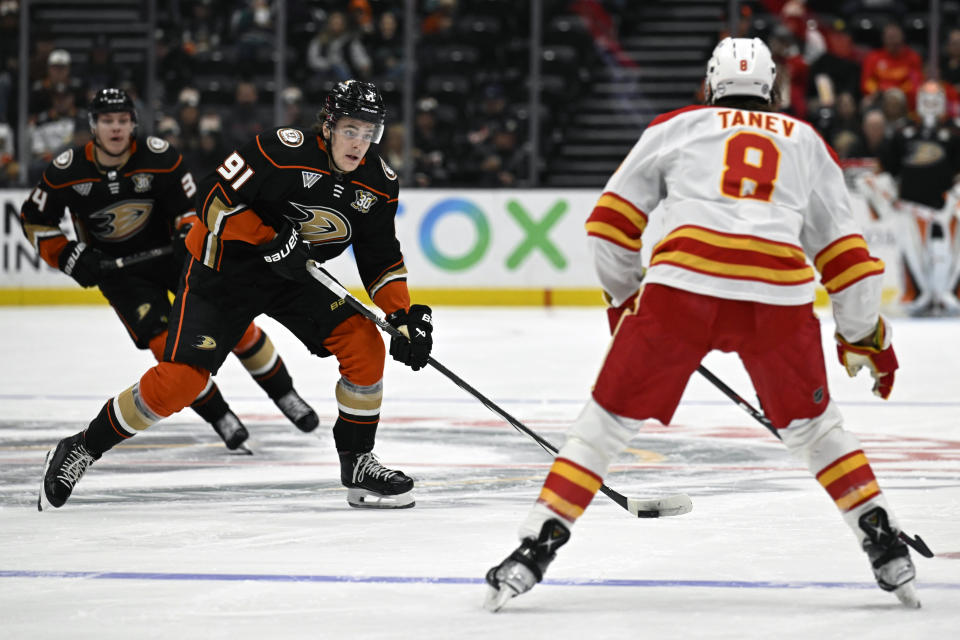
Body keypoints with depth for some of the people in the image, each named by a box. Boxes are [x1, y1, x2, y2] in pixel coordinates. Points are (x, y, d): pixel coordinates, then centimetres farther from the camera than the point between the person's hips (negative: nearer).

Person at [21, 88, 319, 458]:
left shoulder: (158, 156, -19)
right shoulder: (67, 172, -16)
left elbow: (189, 205, -9)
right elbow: (33, 220, -2)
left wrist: (189, 233, -30)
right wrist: (67, 256, -14)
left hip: (171, 248, 1)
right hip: (116, 268, 0)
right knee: (166, 343, -18)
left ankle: (284, 395, 13)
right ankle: (219, 417, 1)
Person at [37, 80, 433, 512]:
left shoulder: (378, 184, -7)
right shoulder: (283, 152, -26)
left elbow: (382, 260, 3)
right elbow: (214, 197, -24)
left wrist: (405, 315, -10)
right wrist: (269, 242, -31)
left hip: (297, 274, 6)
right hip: (224, 267, -6)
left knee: (364, 344, -13)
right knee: (180, 379, -15)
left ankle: (358, 465, 2)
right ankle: (82, 449, 3)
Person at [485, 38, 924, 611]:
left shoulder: (677, 127, 23)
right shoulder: (807, 142, 27)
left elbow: (611, 221, 23)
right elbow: (842, 248, 26)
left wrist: (624, 295, 37)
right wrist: (867, 333, 36)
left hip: (682, 284, -2)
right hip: (780, 295, 2)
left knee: (610, 419, 10)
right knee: (810, 423, 25)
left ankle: (535, 551, 2)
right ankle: (887, 548, 18)